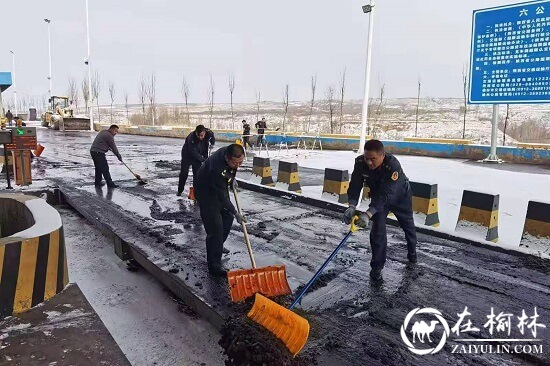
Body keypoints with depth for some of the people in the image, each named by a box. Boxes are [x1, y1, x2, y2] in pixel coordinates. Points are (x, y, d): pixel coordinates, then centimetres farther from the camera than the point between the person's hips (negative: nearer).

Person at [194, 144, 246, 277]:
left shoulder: (229, 151, -19)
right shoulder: (216, 169, -40)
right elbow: (222, 196, -29)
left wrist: (232, 178, 6)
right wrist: (235, 213, -20)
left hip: (220, 187, 9)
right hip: (205, 191, -8)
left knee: (227, 218, 16)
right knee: (215, 227, -11)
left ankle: (216, 247, 36)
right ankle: (214, 266, -4)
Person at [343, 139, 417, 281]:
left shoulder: (393, 166, -43)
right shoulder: (360, 162, -29)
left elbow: (385, 195, -46)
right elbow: (355, 185, -25)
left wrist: (368, 214, -54)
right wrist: (352, 206, -41)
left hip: (400, 196, -2)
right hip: (377, 194, 2)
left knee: (408, 224, 20)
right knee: (377, 228, -11)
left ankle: (412, 252, 48)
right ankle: (377, 266, 1)